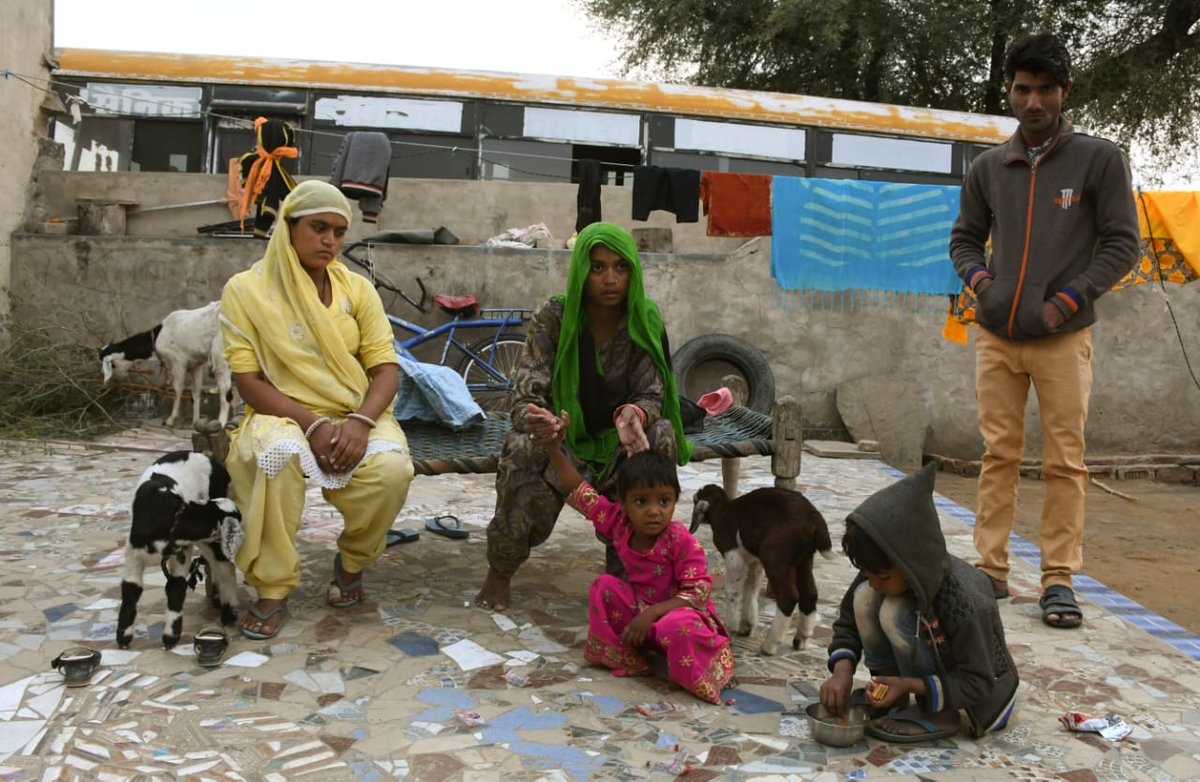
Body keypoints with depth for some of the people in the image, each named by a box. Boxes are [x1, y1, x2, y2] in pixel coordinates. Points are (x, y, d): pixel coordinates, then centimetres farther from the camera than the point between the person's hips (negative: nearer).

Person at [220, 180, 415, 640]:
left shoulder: (357, 288, 5)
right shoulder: (246, 289, -1)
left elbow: (385, 369, -1)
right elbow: (248, 381, -6)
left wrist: (360, 421, -21)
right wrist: (312, 423, -21)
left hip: (356, 416, 2)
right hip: (284, 415, -2)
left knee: (392, 468, -30)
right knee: (277, 455, -38)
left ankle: (352, 562, 3)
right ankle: (272, 590, -18)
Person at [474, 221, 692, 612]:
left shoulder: (645, 321, -7)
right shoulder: (553, 318, -13)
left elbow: (651, 395, -10)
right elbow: (525, 395, -20)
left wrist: (634, 415, -37)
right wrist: (532, 419, -46)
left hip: (615, 441, 2)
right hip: (559, 438, -2)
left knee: (662, 435, -29)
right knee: (523, 452, -35)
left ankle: (623, 568, -12)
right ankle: (500, 571, -9)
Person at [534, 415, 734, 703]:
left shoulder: (682, 542, -23)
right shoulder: (620, 523, -9)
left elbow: (697, 593, -23)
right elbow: (578, 492, -8)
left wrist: (651, 614, -32)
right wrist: (554, 449, -19)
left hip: (679, 612, -6)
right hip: (640, 609, 6)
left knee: (677, 626, -39)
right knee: (604, 586, -12)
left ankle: (695, 678, -13)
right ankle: (623, 656, -7)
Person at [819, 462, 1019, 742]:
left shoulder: (966, 601, -35)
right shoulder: (885, 570, -17)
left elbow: (978, 683, -26)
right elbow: (848, 621, -6)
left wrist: (908, 684, -36)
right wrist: (842, 670, -23)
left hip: (981, 694, -6)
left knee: (894, 612, -30)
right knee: (864, 597, -19)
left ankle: (938, 717, -13)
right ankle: (889, 697, -2)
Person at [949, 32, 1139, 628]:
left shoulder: (1098, 159, 2)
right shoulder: (988, 168, 9)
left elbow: (1121, 243, 1)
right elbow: (965, 238, 18)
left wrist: (1069, 300, -9)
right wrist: (978, 278, -2)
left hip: (1063, 337, -2)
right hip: (996, 335, 3)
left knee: (1064, 462, -2)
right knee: (998, 455, 5)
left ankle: (1059, 580, 6)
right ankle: (992, 569, 12)